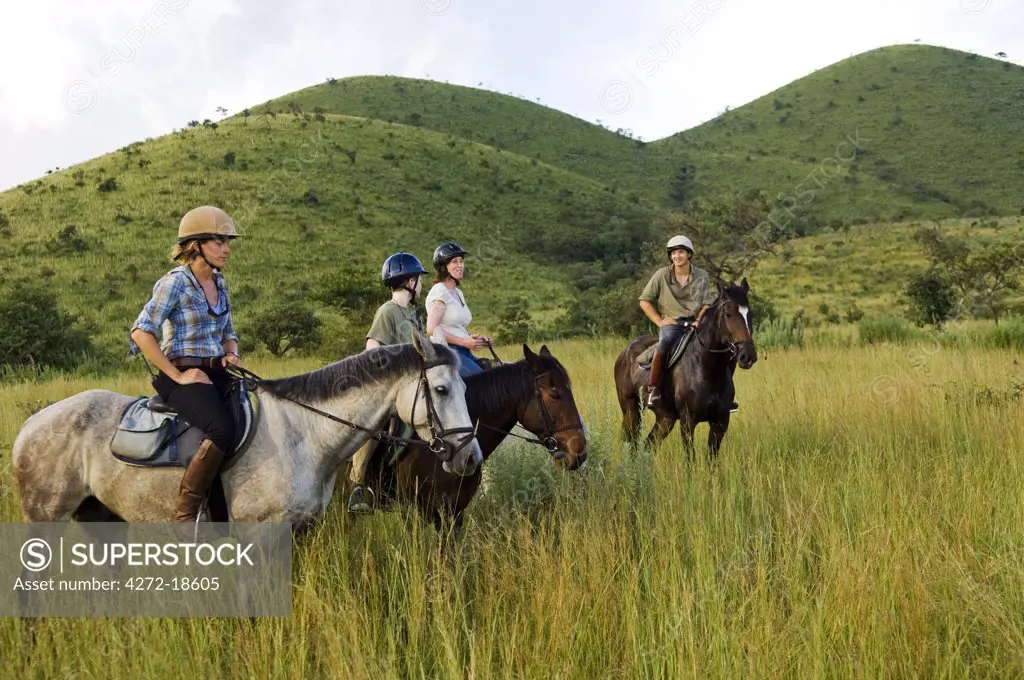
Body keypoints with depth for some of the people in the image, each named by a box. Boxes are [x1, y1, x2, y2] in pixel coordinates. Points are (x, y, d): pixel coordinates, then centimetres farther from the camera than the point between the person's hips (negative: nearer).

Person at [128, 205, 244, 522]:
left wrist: (232, 354, 2)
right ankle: (185, 514, -22)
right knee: (223, 429, -32)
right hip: (184, 376, -8)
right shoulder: (174, 282, -8)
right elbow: (141, 332, -15)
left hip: (217, 375, 8)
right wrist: (177, 375, -17)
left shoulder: (220, 283, 15)